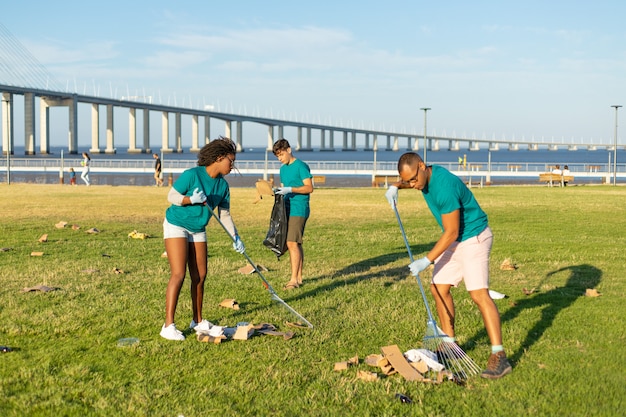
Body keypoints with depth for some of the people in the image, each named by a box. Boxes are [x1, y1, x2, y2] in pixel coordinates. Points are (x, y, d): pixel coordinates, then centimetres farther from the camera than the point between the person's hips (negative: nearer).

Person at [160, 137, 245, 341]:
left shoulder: (223, 185, 0)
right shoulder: (192, 175, -19)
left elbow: (224, 214, 7)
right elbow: (171, 196, -15)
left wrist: (235, 237, -1)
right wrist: (190, 199, -32)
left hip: (198, 231, 7)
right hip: (176, 225, -7)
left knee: (199, 276, 7)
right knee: (178, 275, -14)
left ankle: (198, 321, 22)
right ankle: (168, 326, -11)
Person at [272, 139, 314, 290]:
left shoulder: (301, 166, -8)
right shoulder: (283, 168, 17)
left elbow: (309, 188, -13)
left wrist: (290, 189, -21)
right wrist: (280, 191, 2)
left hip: (298, 210, -8)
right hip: (287, 209, 8)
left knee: (292, 243, -13)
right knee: (296, 244, 10)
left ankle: (294, 279, -11)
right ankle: (299, 277, 14)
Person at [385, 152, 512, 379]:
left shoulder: (444, 186, -29)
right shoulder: (426, 175, -1)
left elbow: (451, 233, -24)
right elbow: (408, 180, 27)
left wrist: (426, 260, -22)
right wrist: (396, 186, 6)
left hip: (473, 238, -10)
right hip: (455, 240, 10)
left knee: (479, 293, -18)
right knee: (439, 288, 8)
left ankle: (499, 356, -20)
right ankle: (450, 342, 19)